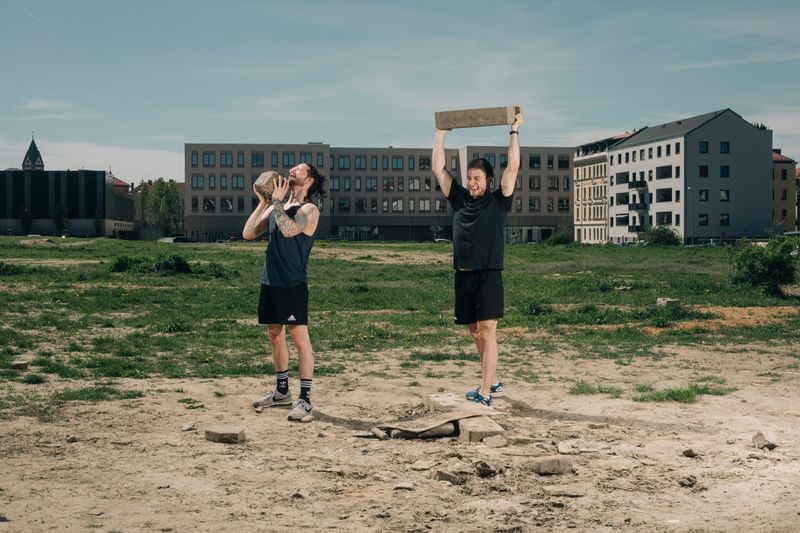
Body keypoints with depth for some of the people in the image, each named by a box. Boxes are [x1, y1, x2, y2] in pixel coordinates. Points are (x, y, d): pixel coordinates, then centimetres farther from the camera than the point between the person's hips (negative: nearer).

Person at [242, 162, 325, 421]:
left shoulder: (309, 209, -5)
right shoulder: (276, 206, 15)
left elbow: (289, 230, -25)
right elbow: (248, 234, 9)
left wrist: (278, 201, -14)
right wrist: (263, 202, 4)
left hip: (293, 283, -8)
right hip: (270, 281, 8)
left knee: (300, 338, -7)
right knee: (275, 336, 15)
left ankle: (305, 400, -5)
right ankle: (282, 391, 28)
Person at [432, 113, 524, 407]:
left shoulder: (498, 201, 1)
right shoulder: (459, 199, 12)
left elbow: (513, 167, -5)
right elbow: (438, 168, 13)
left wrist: (514, 132, -1)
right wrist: (441, 133, 14)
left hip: (489, 275, -5)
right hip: (464, 275, 6)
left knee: (487, 331, -10)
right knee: (475, 332, 12)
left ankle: (485, 393, -13)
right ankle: (494, 381, 27)